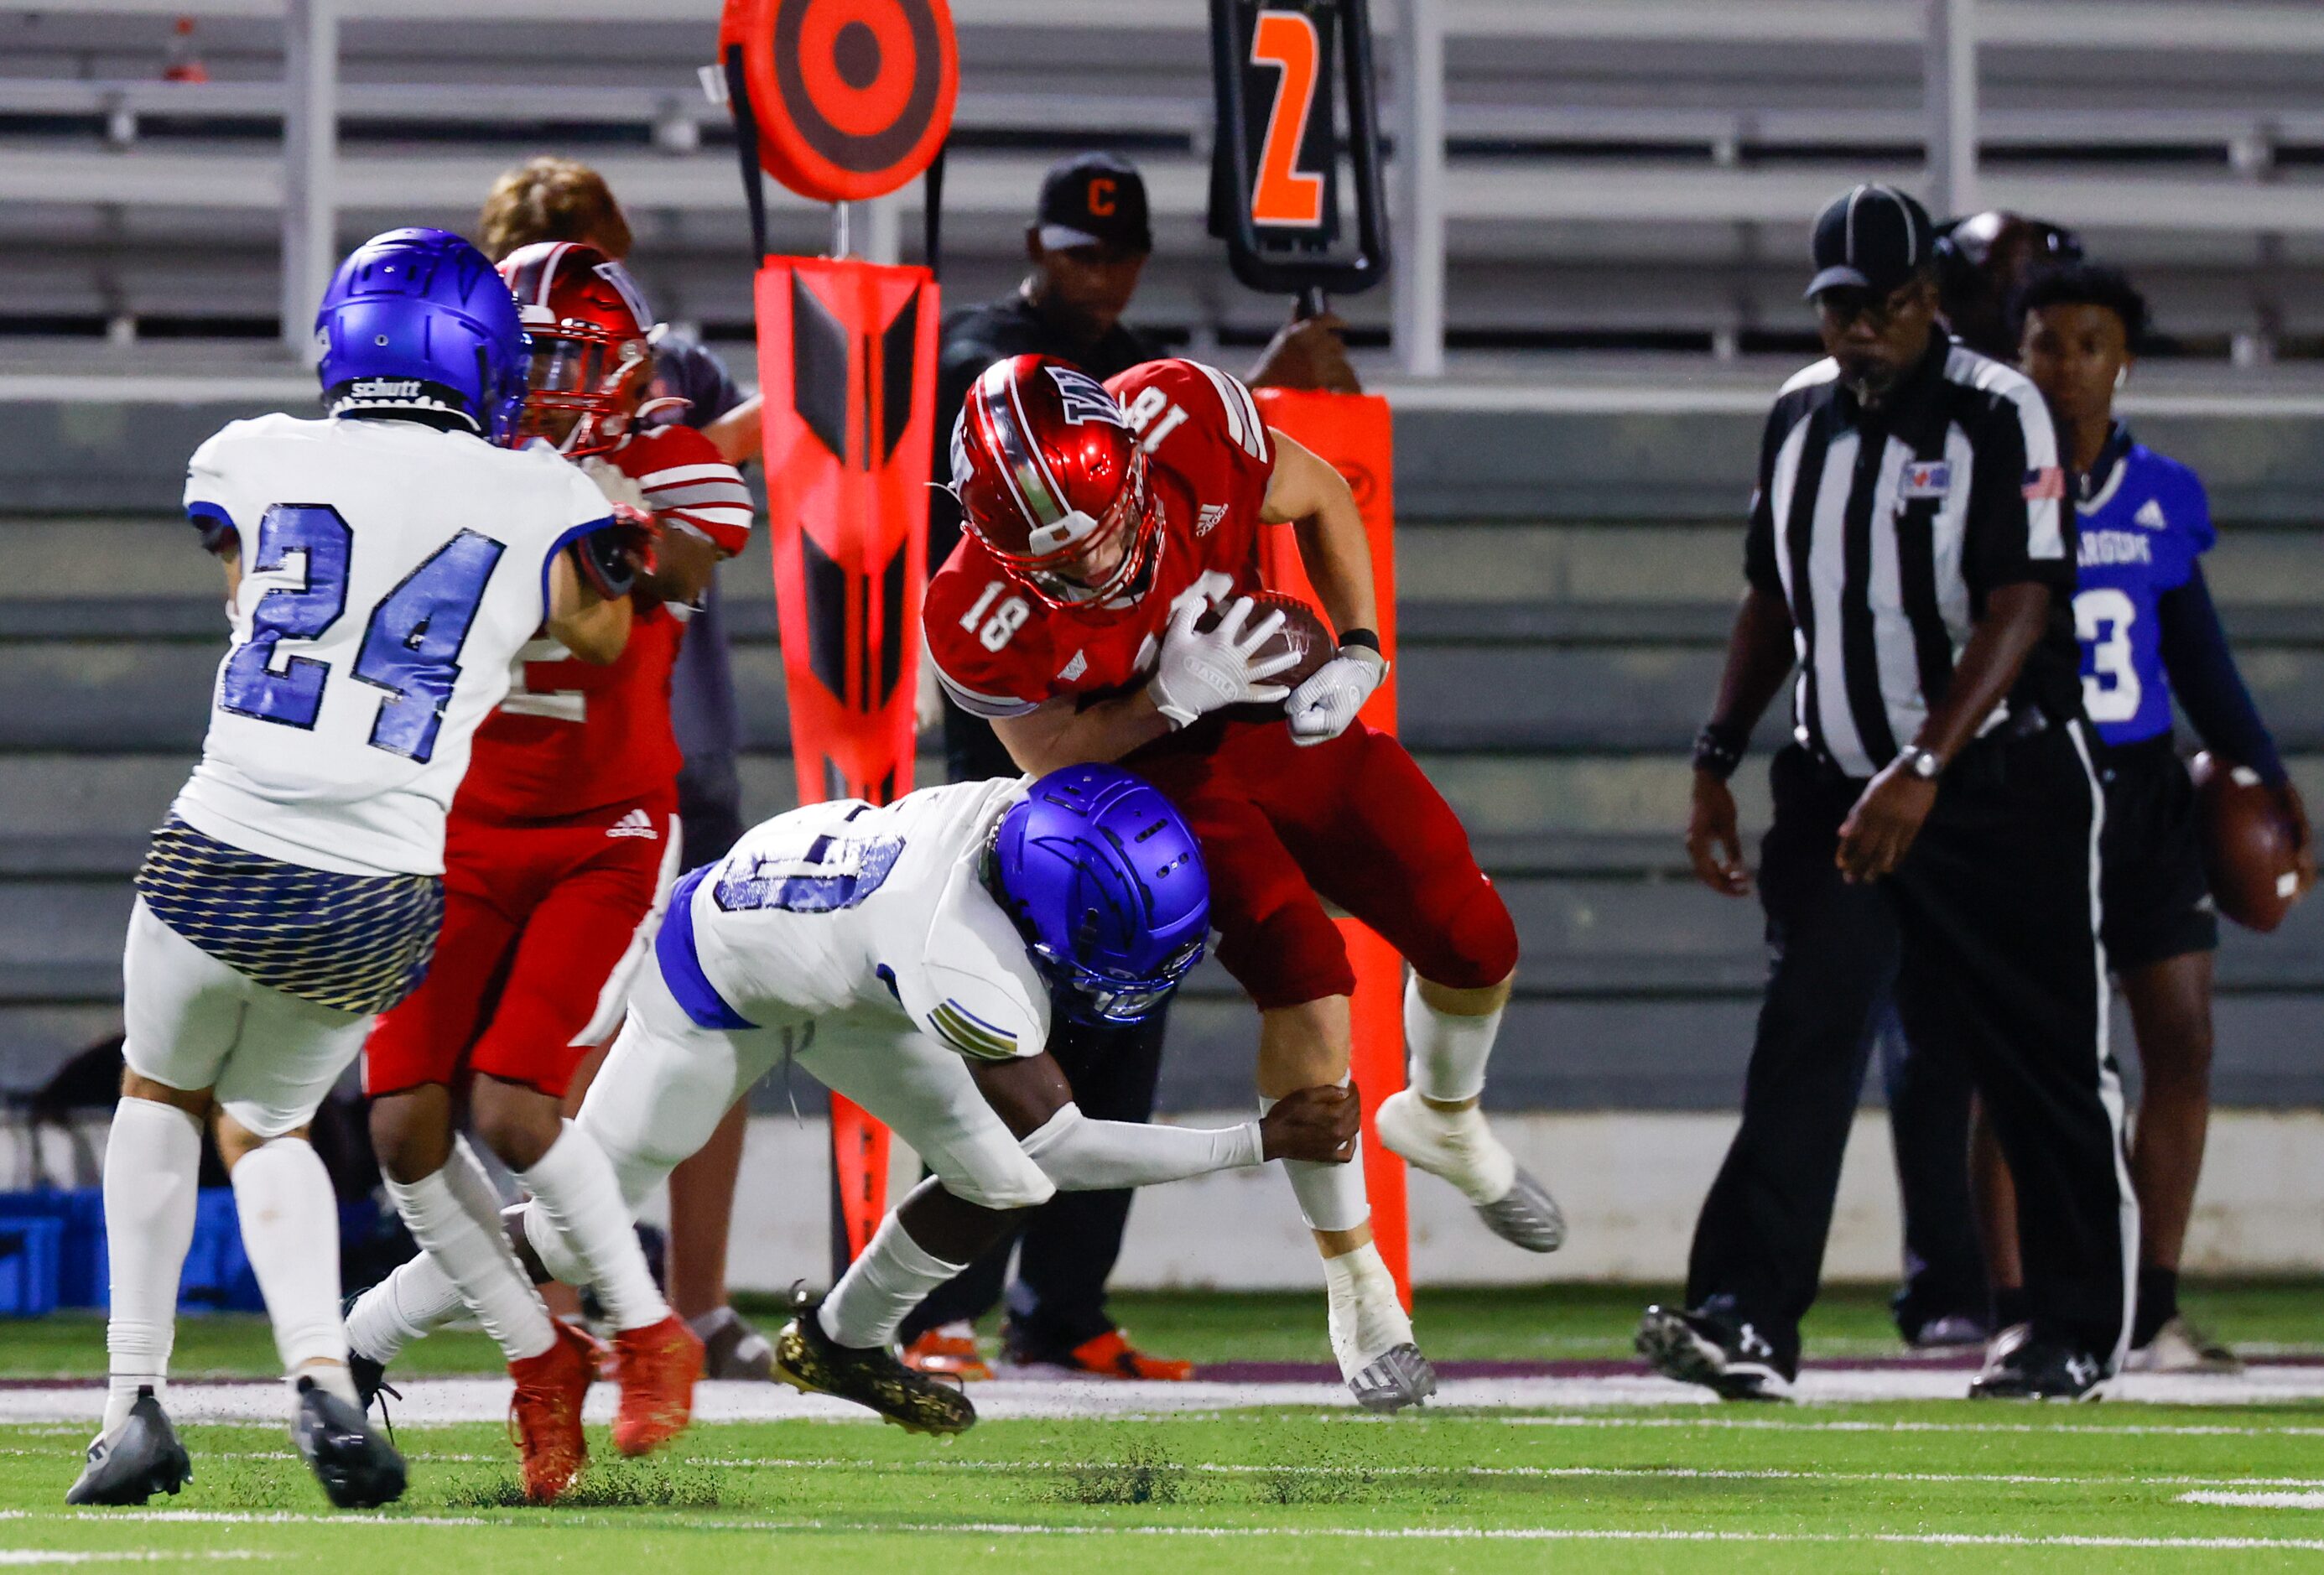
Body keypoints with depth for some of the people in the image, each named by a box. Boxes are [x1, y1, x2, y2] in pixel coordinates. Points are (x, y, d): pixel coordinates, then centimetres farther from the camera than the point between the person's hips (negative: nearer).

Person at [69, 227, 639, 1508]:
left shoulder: (256, 461, 4)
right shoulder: (537, 502, 2)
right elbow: (603, 634, 23)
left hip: (220, 860, -1)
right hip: (380, 904, 1)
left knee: (160, 1098, 26)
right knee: (265, 1123, 24)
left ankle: (138, 1401, 18)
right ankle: (322, 1381, 1)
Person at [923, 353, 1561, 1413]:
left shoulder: (1185, 422, -30)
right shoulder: (982, 621, -34)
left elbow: (1319, 499, -6)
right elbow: (1048, 752, -14)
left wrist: (1358, 649, -18)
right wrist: (1170, 698, -32)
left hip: (1287, 721, 4)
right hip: (1160, 771, -4)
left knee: (1475, 946, 2)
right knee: (1306, 981, -24)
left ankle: (1441, 1119, 39)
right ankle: (1351, 1277, -4)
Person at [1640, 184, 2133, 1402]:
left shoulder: (1996, 414, -11)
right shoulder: (1799, 418, 9)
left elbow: (2019, 611, -19)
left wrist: (1922, 773, -28)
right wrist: (1716, 762, 10)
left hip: (2000, 787, -5)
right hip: (1837, 787, 5)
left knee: (2045, 1066, 2)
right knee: (1803, 1044, -10)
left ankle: (2078, 1332, 15)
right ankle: (1746, 1322, -19)